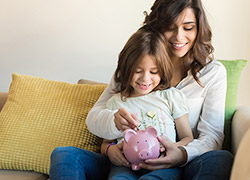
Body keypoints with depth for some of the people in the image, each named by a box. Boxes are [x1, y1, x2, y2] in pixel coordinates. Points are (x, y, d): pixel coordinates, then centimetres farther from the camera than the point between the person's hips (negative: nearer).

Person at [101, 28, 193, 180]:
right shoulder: (115, 102, 18)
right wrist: (109, 149, -1)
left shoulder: (172, 96, 14)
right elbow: (106, 142, 25)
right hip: (126, 166, 1)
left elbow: (188, 138, 13)